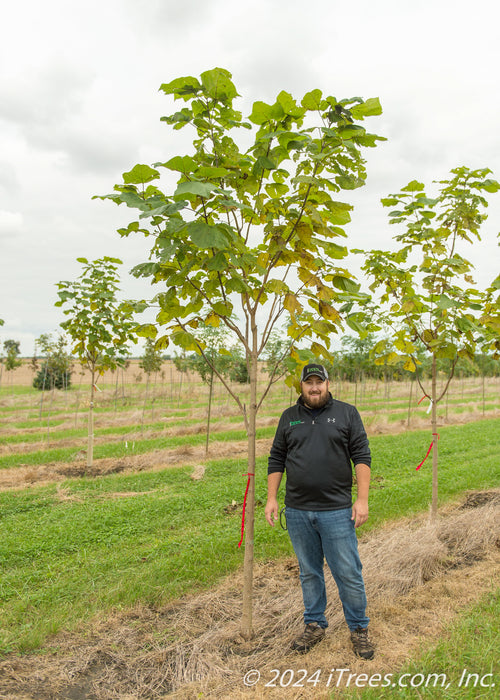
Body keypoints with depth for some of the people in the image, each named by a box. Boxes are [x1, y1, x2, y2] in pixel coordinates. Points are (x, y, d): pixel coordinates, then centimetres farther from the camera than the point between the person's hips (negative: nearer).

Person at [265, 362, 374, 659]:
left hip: (337, 510, -2)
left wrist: (362, 499, -9)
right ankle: (315, 625, 31)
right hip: (297, 512, 3)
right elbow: (276, 460, 12)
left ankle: (359, 629, 24)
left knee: (348, 573, 4)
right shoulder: (289, 417, 9)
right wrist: (271, 498, 5)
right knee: (309, 572, 15)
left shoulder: (346, 413, 1)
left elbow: (362, 456, -2)